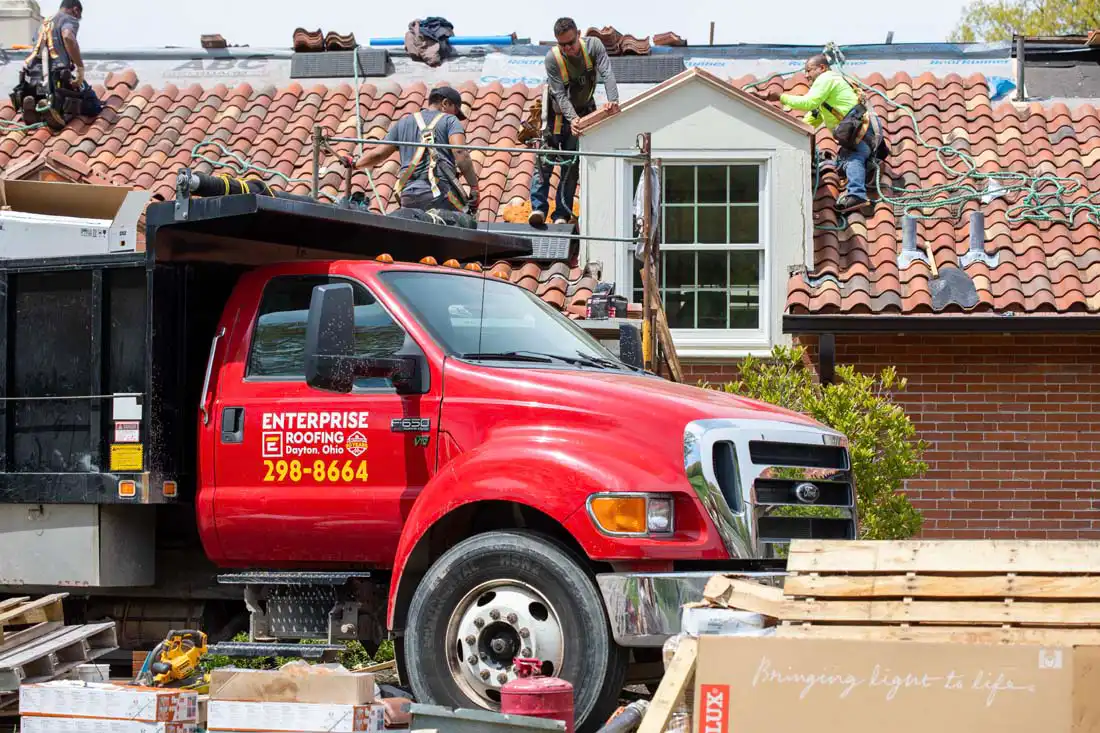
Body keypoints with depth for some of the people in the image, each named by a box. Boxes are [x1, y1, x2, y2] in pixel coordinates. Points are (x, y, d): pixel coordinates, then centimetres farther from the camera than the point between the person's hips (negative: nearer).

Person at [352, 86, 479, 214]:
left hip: (408, 194, 4)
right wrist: (474, 187, -7)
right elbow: (460, 153, -7)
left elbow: (378, 153, 23)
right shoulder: (450, 120, 9)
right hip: (441, 192, -4)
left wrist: (354, 164, 41)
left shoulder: (403, 123, 23)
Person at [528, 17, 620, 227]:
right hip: (557, 113, -1)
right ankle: (538, 207, -7)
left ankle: (562, 214, 0)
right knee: (545, 161, -10)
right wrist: (572, 118, -43)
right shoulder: (552, 58, -23)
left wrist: (613, 100, -49)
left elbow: (607, 73, -31)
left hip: (583, 112, 1)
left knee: (571, 164, -1)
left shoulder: (593, 46, -19)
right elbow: (560, 94, -27)